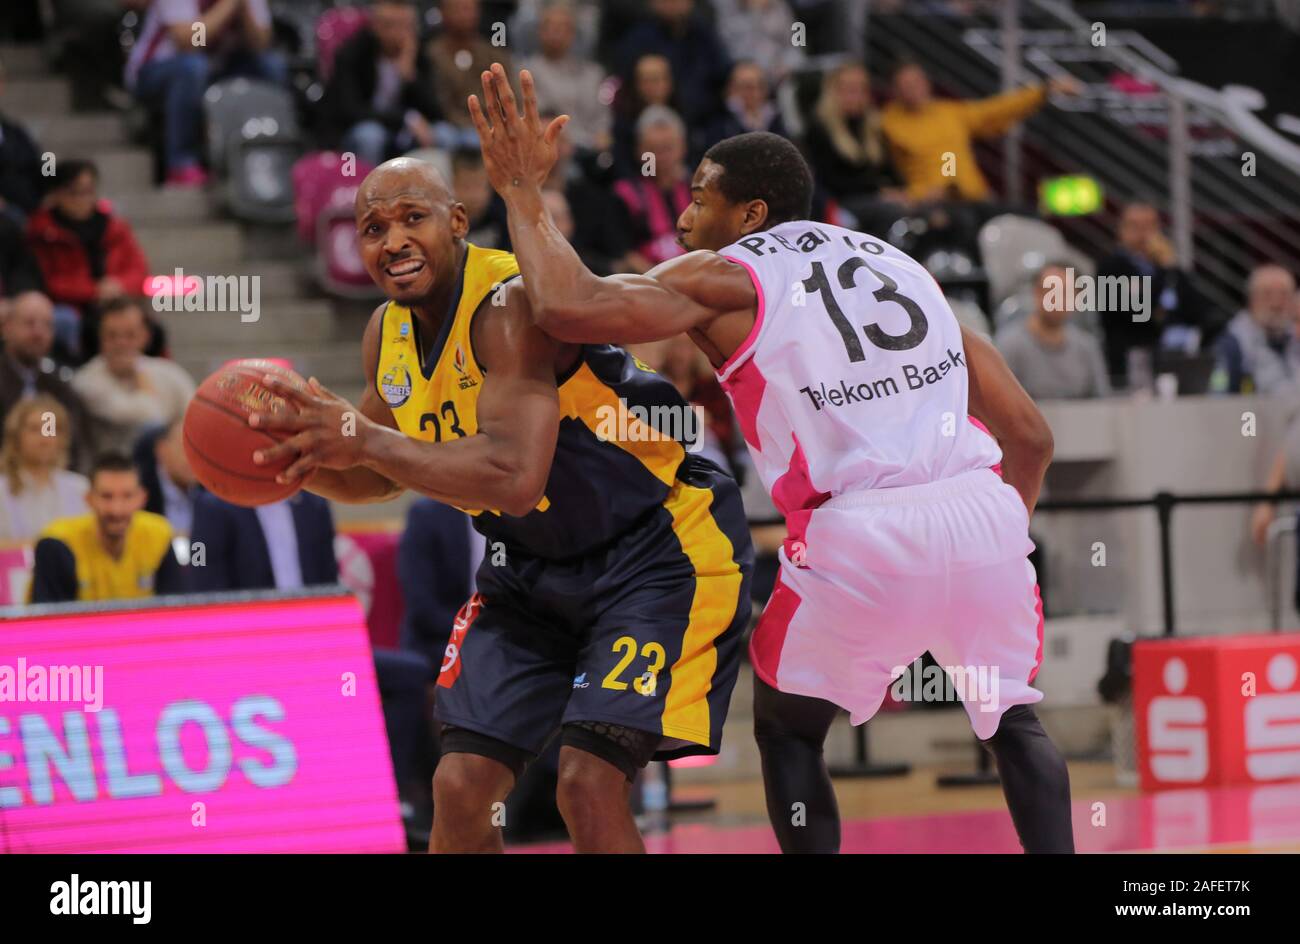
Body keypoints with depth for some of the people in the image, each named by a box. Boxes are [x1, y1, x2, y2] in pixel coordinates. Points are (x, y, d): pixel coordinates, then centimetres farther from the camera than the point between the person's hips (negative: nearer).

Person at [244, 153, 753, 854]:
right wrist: (302, 461, -5)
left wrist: (368, 442, -39)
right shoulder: (388, 335, 0)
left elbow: (515, 475, -39)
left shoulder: (513, 304, -26)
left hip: (655, 548, -8)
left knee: (588, 787, -21)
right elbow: (380, 476, 17)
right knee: (460, 790, 1)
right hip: (532, 566, 8)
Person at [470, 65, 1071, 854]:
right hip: (984, 510, 4)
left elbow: (567, 308, -8)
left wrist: (523, 195, 7)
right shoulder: (898, 264, 25)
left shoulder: (723, 279, 8)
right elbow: (1030, 434, 21)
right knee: (1015, 719, 25)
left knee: (788, 727, 20)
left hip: (861, 531, -4)